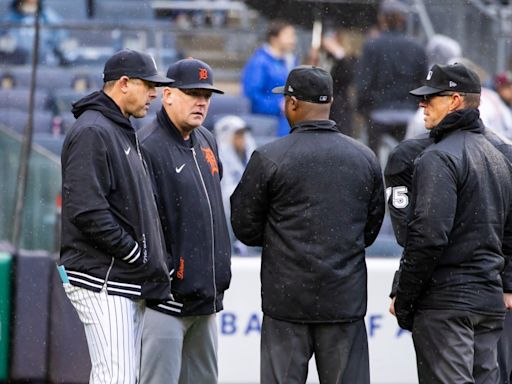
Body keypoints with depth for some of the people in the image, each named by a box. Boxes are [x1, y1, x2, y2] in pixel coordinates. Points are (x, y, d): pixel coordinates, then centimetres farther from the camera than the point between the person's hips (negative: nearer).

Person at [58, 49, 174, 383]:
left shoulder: (124, 133, 21)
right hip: (102, 280, -10)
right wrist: (136, 253, -16)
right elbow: (87, 211, -22)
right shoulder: (92, 132, -13)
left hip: (130, 280, 10)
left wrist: (150, 260, 13)